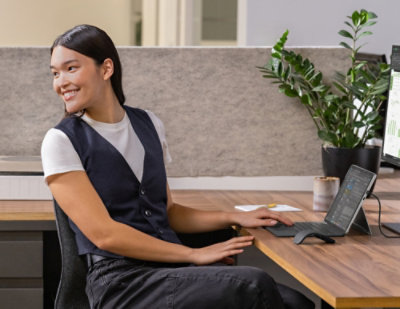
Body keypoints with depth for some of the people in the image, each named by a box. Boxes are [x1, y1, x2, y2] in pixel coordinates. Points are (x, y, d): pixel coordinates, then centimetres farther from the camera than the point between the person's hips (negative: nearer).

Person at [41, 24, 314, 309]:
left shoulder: (149, 125, 13)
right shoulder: (62, 141, -4)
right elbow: (103, 233, -12)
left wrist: (233, 218, 8)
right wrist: (194, 255, -12)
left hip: (173, 269, 5)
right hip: (120, 282, -5)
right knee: (254, 286, -26)